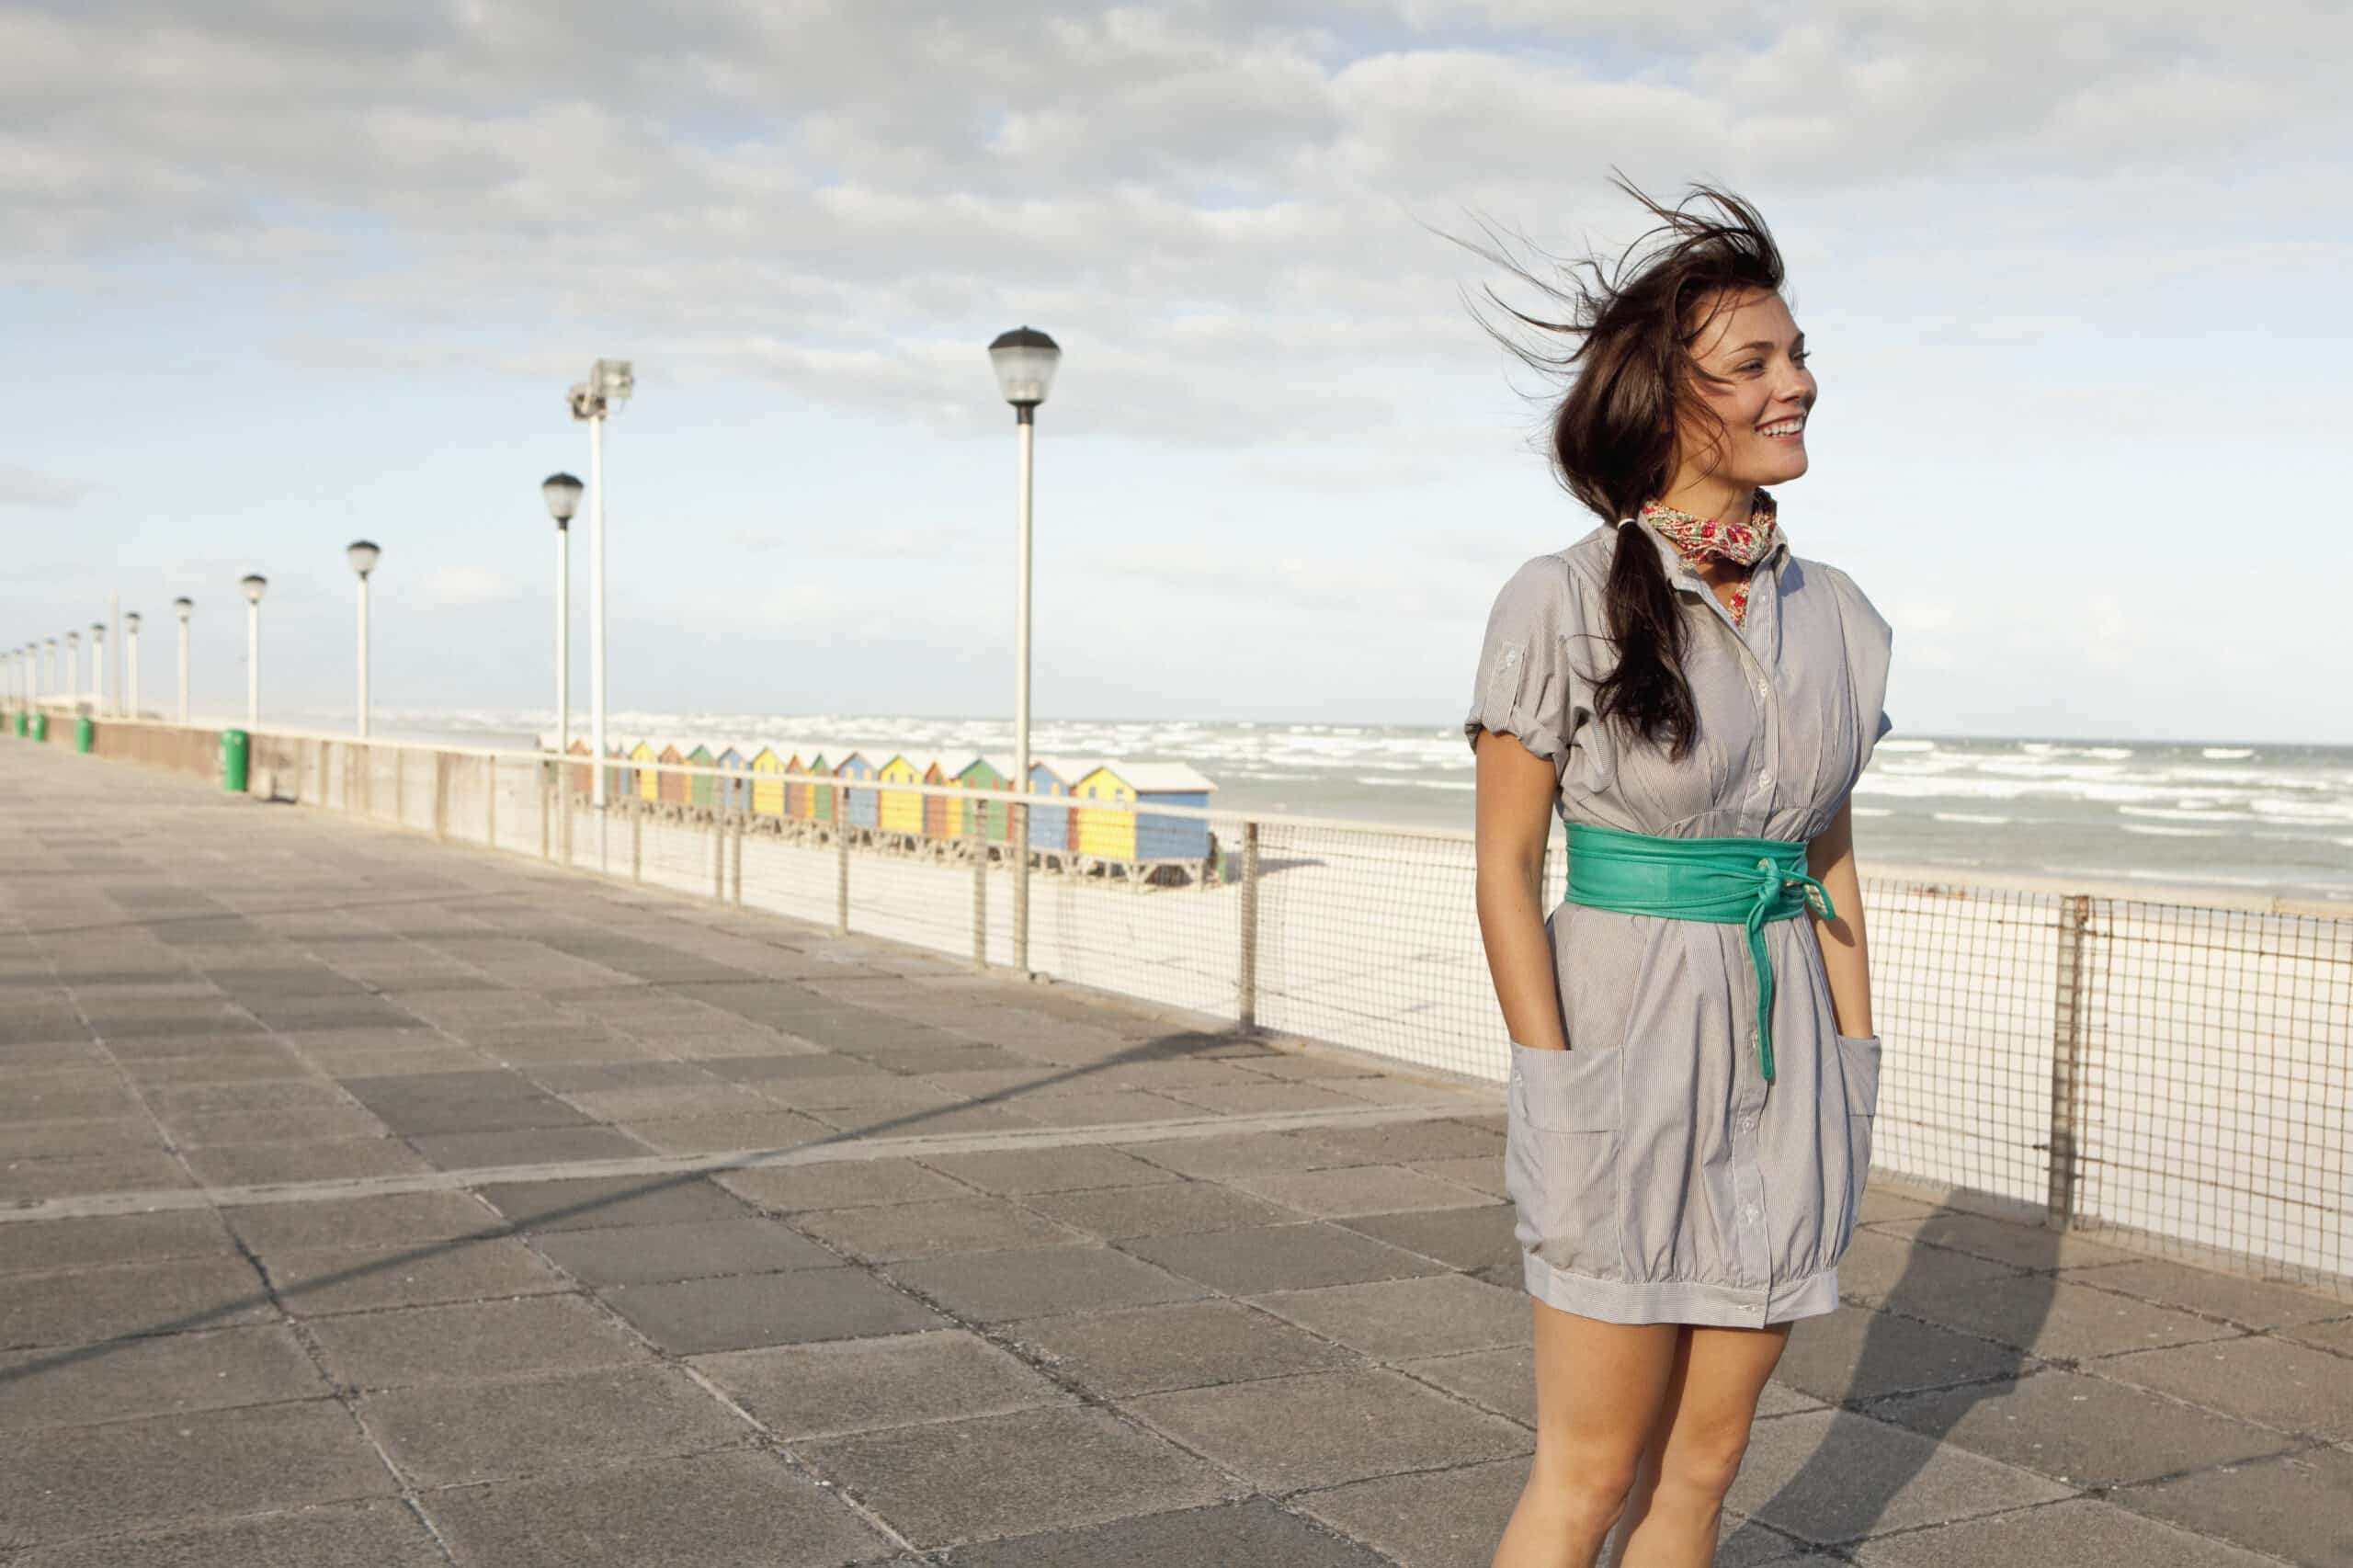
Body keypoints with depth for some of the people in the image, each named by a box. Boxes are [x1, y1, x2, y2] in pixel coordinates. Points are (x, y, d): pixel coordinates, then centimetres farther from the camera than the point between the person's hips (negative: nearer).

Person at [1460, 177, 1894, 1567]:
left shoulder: (1837, 616, 7)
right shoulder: (1563, 604, -9)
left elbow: (1833, 864, 12)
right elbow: (1506, 870, -8)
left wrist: (1855, 1078, 9)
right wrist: (1560, 1092, -13)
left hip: (1782, 1059, 5)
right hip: (1626, 1045, -5)